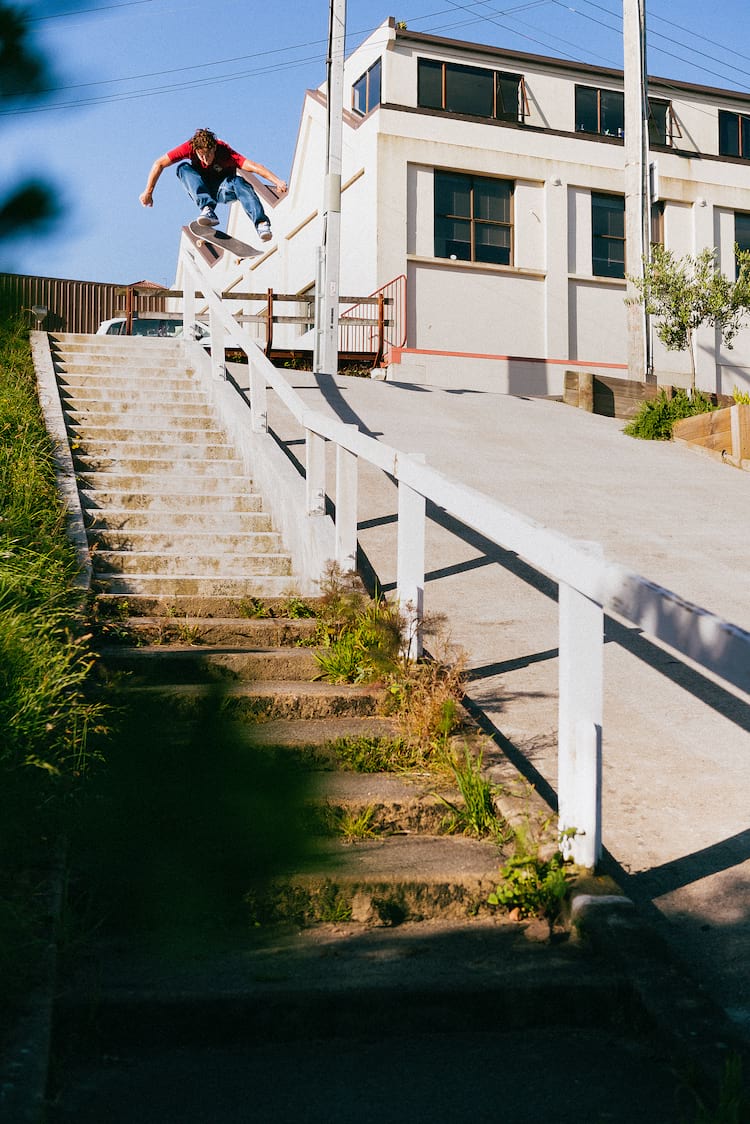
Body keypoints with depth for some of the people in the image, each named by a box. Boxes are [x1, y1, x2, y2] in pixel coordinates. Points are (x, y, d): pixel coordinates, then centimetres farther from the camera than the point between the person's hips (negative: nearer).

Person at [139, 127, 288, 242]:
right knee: (183, 168, -27)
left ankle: (261, 224, -47)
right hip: (200, 189, 2)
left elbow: (253, 166, -41)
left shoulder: (225, 152, -28)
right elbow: (159, 164, -18)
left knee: (240, 183, -35)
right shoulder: (189, 147, -23)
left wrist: (277, 181, -54)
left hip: (223, 190, -2)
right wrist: (148, 193, -18)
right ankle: (207, 210, -43)